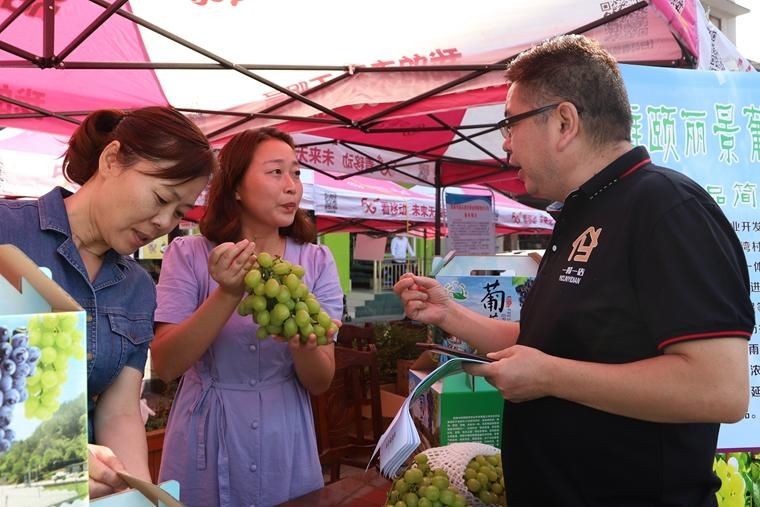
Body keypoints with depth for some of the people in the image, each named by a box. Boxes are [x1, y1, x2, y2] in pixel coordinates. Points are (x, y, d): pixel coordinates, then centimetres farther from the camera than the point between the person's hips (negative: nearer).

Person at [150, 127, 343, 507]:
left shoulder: (316, 261, -5)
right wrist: (228, 294, -28)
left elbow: (320, 383, -6)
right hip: (205, 451, -1)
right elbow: (165, 365, -16)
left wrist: (303, 346, -28)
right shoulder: (188, 255, -8)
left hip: (285, 451, 2)